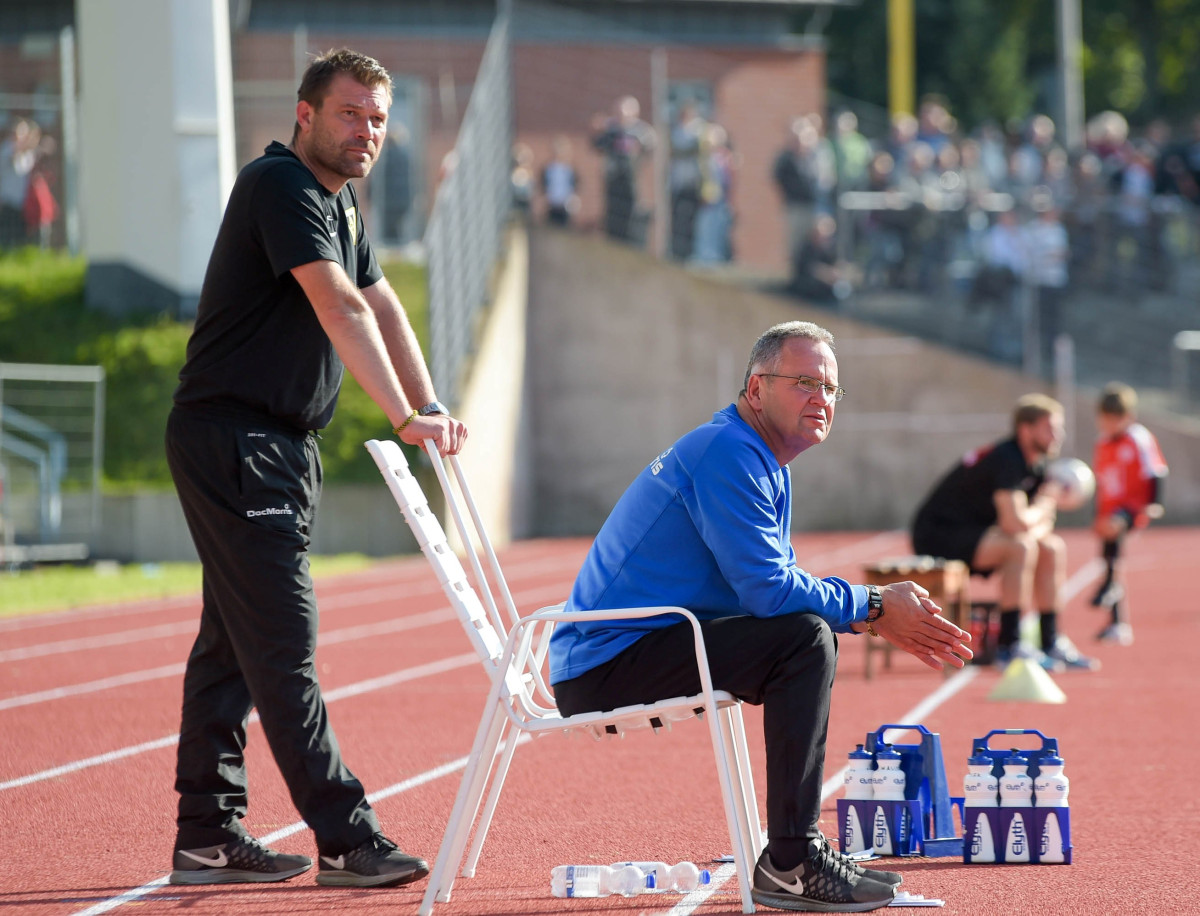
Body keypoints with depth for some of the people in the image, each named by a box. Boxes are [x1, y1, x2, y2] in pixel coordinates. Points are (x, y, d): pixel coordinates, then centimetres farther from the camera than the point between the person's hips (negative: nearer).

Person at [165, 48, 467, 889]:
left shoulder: (340, 203, 17)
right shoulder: (280, 185, -15)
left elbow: (382, 306, 16)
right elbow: (339, 307, -25)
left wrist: (432, 406, 1)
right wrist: (404, 419, -32)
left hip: (280, 448, 10)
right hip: (231, 439, -10)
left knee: (235, 640, 11)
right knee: (282, 640, -10)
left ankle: (208, 835, 15)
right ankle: (346, 839, -12)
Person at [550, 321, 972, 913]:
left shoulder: (764, 463, 18)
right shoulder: (729, 454, -16)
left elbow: (780, 581, 19)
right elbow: (767, 589, -22)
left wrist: (878, 616, 5)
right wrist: (875, 609, -12)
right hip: (604, 668, -11)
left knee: (812, 636, 18)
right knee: (805, 639, -22)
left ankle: (793, 851, 16)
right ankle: (790, 867, -20)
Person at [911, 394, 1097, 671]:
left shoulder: (1035, 465, 7)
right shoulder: (1006, 460, -23)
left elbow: (1042, 522, 11)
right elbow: (1016, 523, -32)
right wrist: (1044, 505, -13)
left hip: (971, 533, 10)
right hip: (938, 537, -10)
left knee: (1053, 548, 6)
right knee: (1021, 547, -30)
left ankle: (1050, 642, 6)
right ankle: (1009, 646, -26)